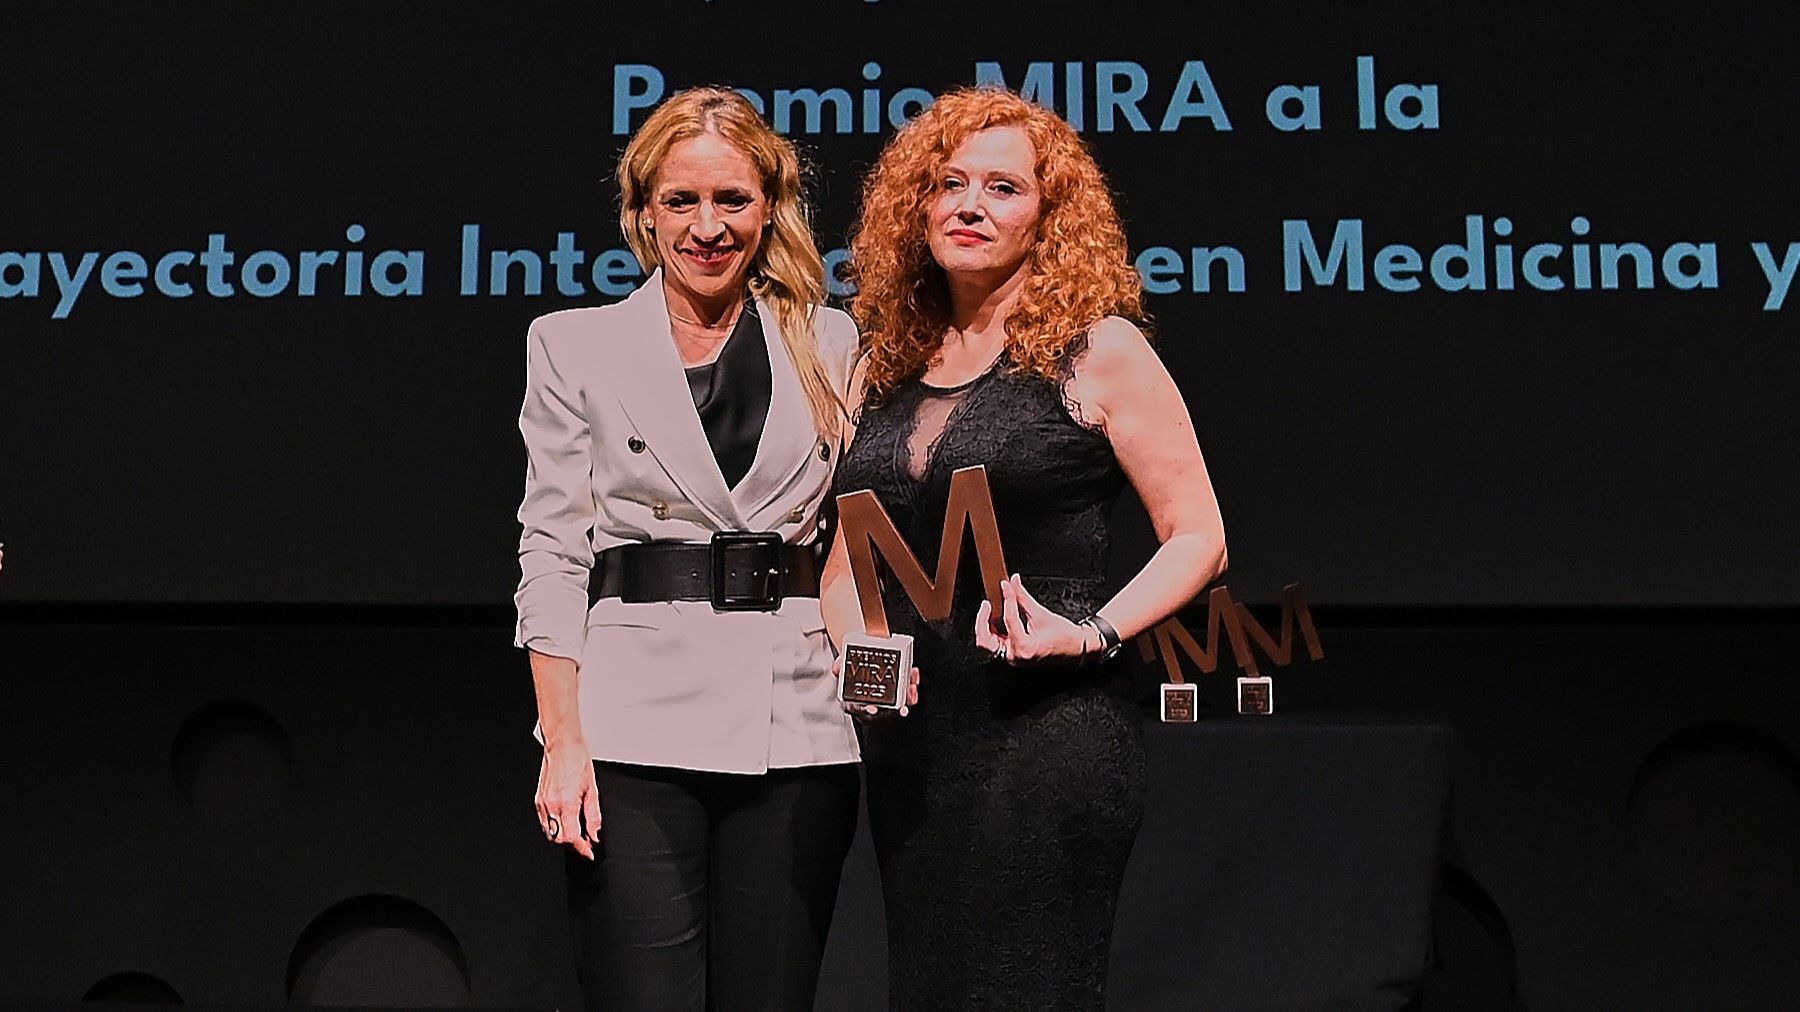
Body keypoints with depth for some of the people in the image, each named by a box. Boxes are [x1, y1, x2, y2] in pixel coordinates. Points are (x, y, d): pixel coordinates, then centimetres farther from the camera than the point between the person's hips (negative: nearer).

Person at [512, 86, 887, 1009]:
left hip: (794, 726, 2)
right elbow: (550, 554, 2)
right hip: (635, 727, -2)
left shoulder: (829, 344, 11)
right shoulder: (575, 346, 6)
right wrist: (562, 743, -6)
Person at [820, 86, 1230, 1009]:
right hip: (906, 740, 6)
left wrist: (1093, 635, -17)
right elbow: (846, 556, 18)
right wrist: (852, 652, -1)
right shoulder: (884, 366, 12)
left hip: (1048, 733, -6)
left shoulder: (1097, 351, -4)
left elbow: (1196, 539, -3)